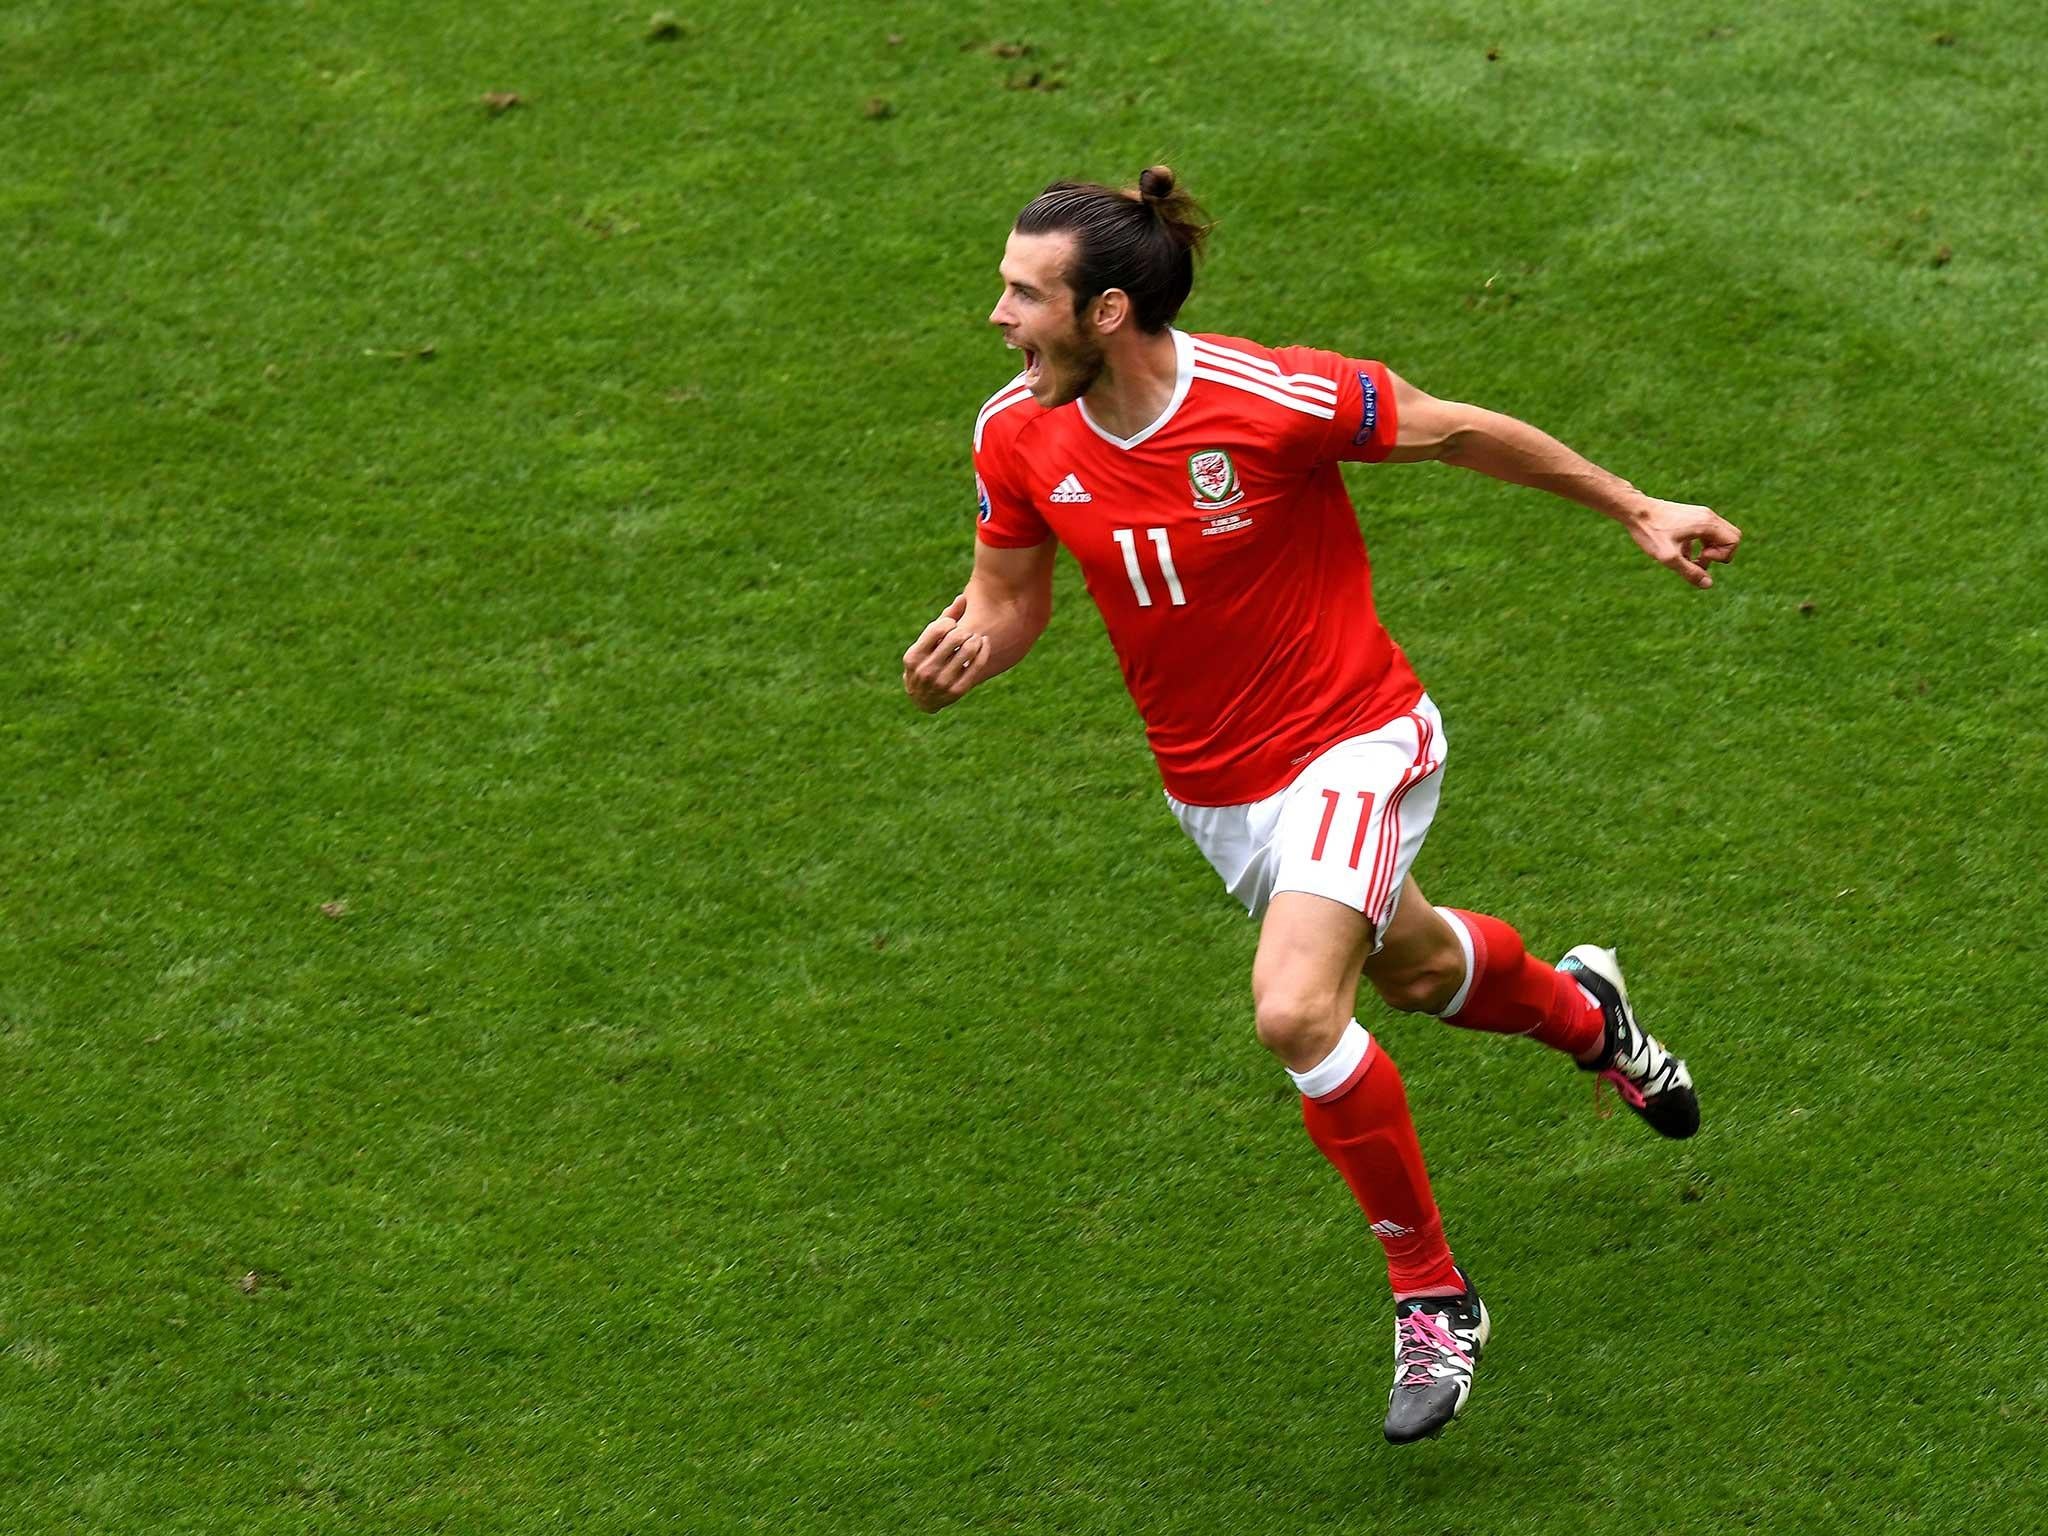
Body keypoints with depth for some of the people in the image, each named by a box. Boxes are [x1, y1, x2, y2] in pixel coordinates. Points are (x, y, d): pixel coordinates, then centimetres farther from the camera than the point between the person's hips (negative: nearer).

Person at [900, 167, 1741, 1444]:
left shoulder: (1273, 399, -28)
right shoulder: (1019, 436, -13)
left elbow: (1457, 431, -12)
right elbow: (1011, 596, 3)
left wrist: (1636, 510, -3)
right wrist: (965, 649, -22)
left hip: (1352, 742, -6)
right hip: (1213, 785, 6)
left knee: (1296, 1012, -25)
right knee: (1413, 968, 26)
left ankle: (1434, 1295, -3)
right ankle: (1579, 1011, 63)